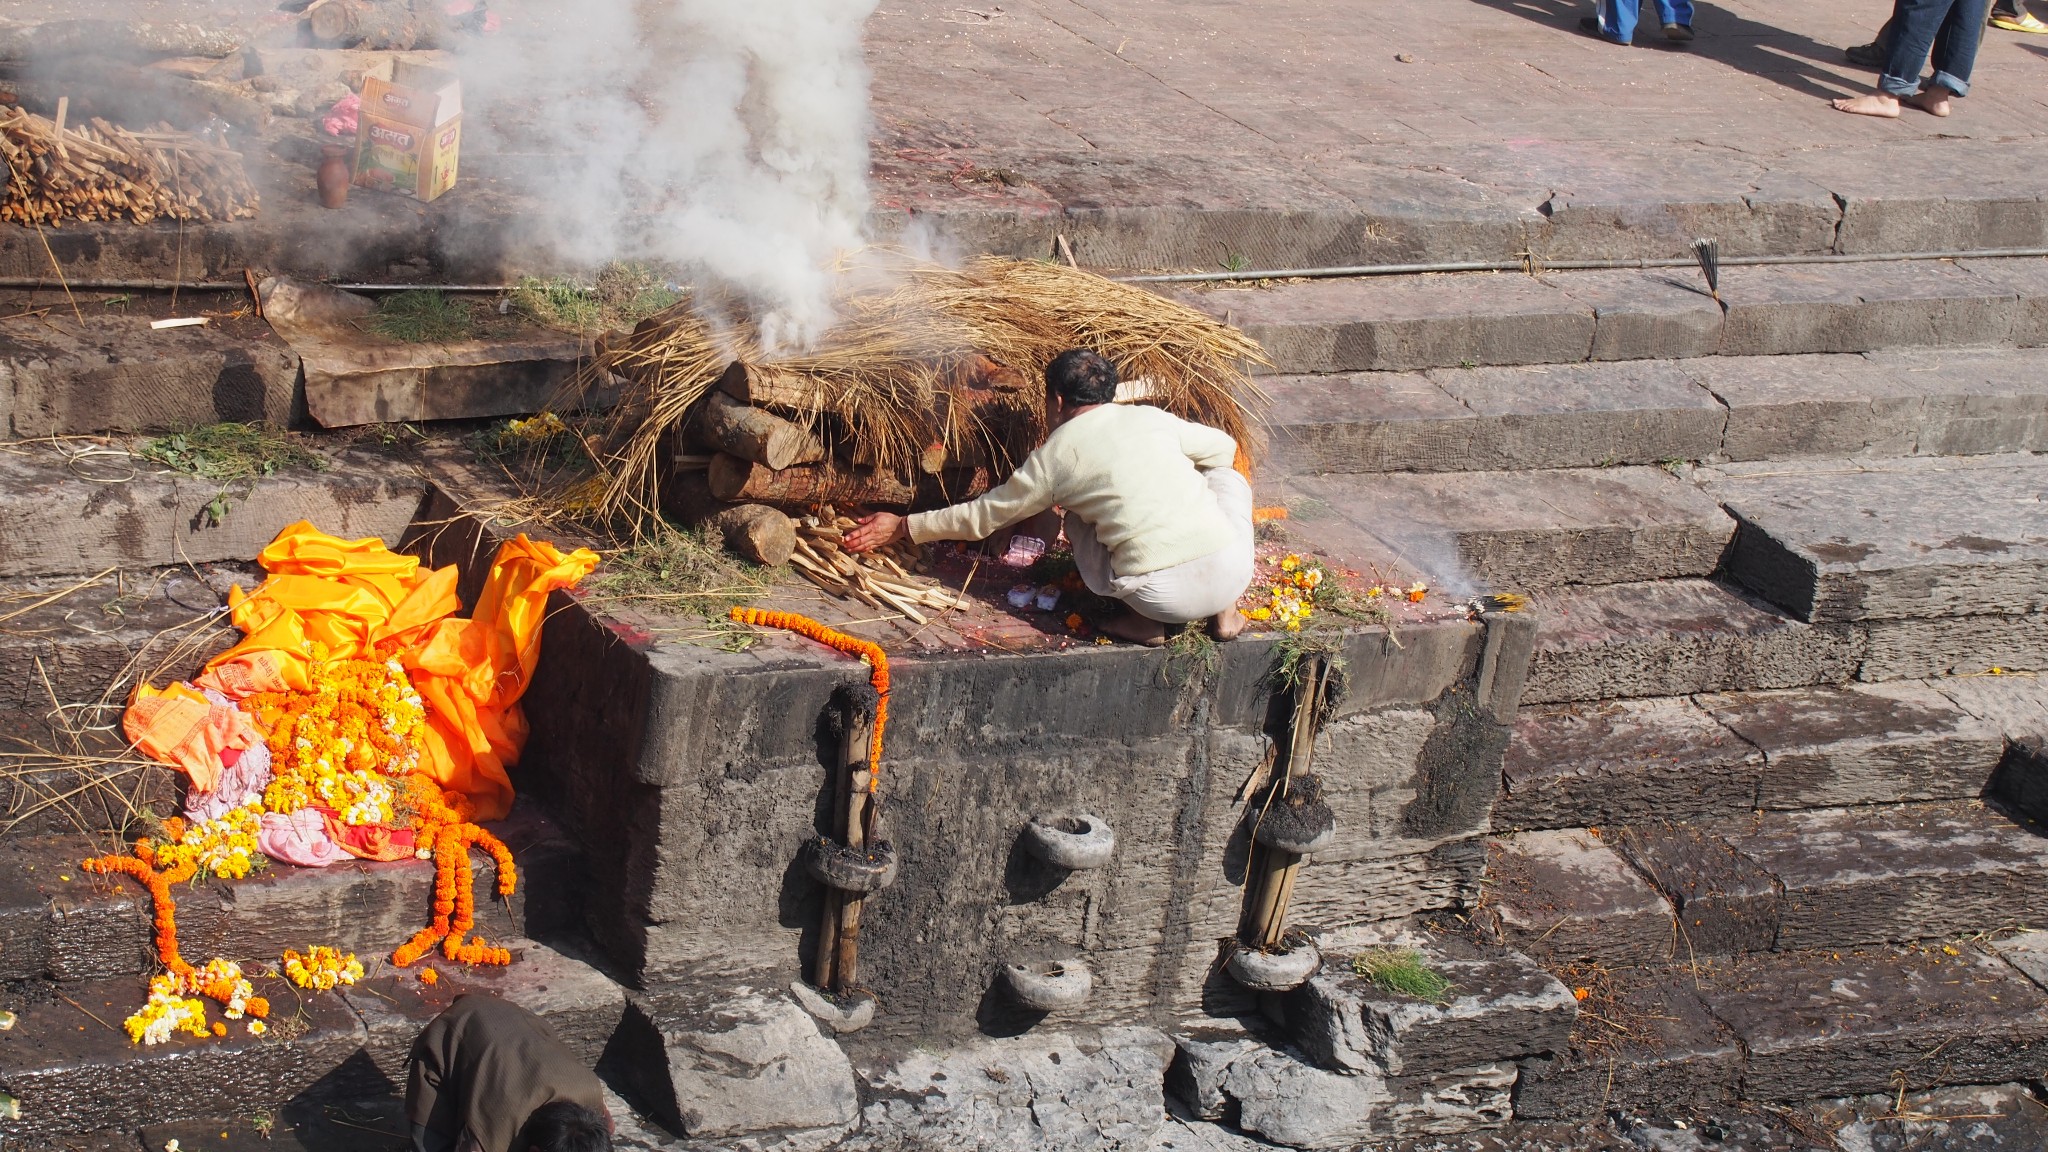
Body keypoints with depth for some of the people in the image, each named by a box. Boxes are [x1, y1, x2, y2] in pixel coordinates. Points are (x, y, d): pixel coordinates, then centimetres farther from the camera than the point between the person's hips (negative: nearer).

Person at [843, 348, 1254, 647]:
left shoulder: (1054, 455, 8)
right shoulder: (1151, 418, 14)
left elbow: (982, 517, 17)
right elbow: (1225, 446, 29)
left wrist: (903, 526, 28)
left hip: (1164, 597, -1)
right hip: (1234, 571, 2)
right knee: (1227, 476, 33)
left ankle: (1142, 622, 11)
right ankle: (1225, 613, 21)